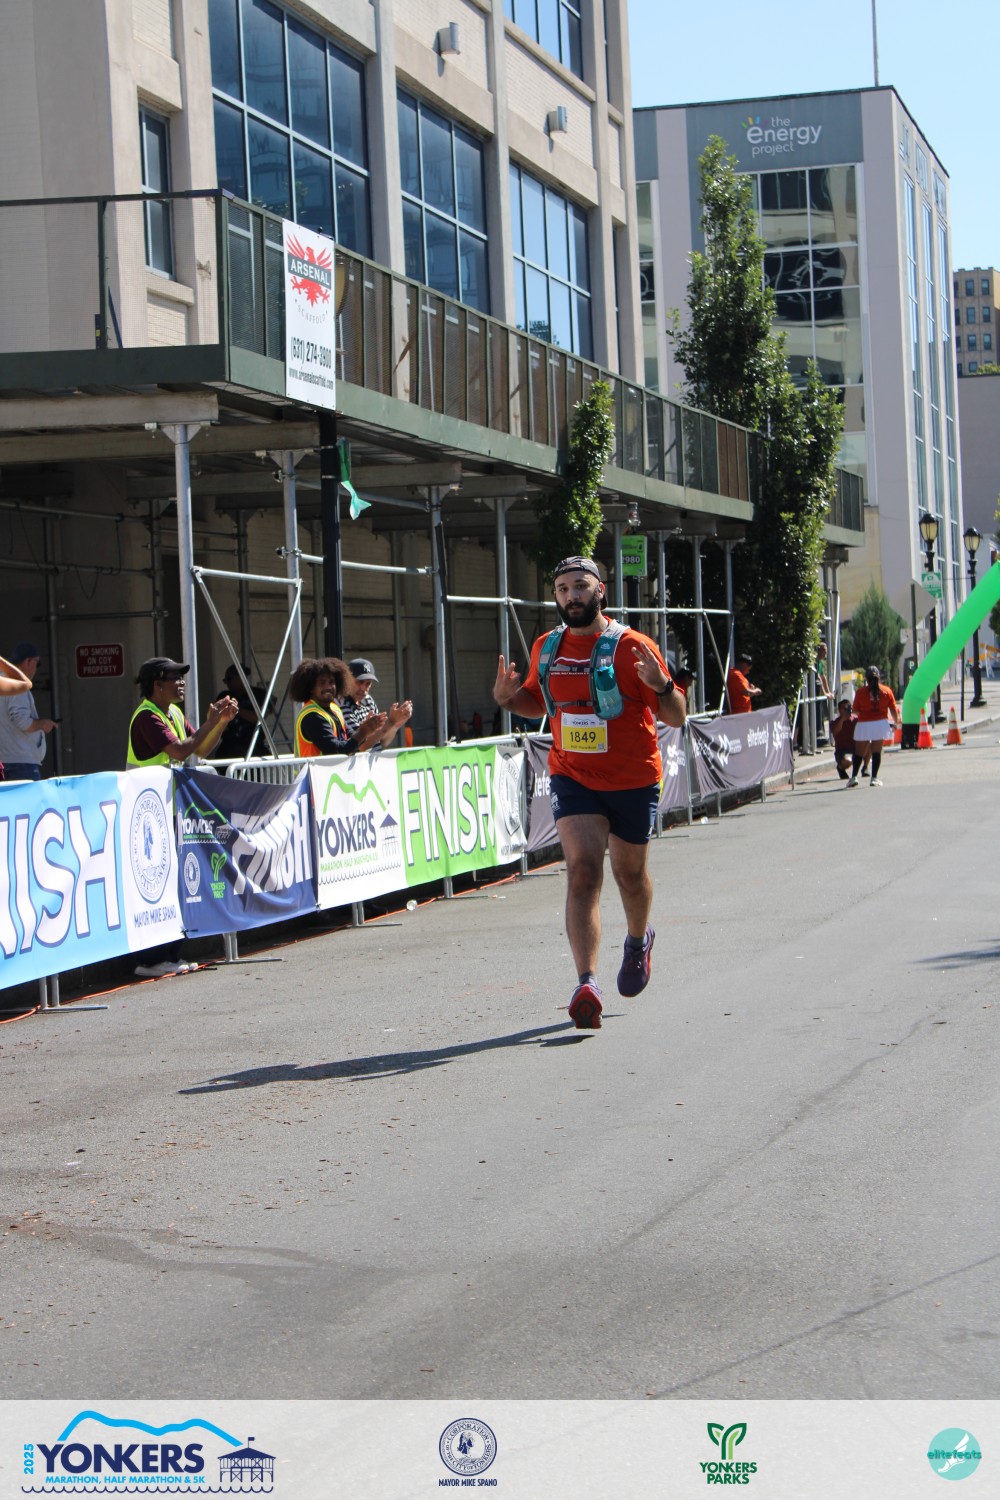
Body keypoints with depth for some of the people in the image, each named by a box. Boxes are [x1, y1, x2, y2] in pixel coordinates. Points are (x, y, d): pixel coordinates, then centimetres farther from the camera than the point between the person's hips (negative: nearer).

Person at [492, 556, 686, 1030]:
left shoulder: (631, 647, -11)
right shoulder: (546, 648, 3)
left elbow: (675, 717, -9)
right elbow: (538, 702, 21)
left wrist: (662, 686, -31)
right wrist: (509, 698, -1)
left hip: (633, 781, -2)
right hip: (572, 778, 2)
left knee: (629, 873, 15)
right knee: (583, 869, -16)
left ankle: (638, 940, 48)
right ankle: (586, 983, -24)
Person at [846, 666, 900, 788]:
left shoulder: (861, 692, -3)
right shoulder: (887, 691, 1)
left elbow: (856, 710, -1)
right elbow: (893, 710, 3)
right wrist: (896, 723, 18)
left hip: (863, 725, -1)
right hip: (881, 723, 1)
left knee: (859, 752, 9)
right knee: (877, 751, 4)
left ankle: (854, 777, 4)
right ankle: (874, 778, -1)